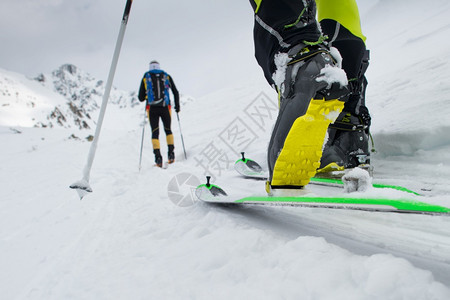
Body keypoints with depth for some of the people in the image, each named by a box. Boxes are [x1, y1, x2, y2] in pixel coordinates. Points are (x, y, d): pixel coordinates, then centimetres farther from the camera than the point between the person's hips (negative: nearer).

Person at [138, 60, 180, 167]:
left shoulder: (145, 77, 11)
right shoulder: (167, 76, 12)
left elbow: (141, 98, 10)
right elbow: (176, 93, 7)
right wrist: (177, 106, 18)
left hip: (152, 108, 0)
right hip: (165, 108, 1)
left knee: (155, 132, 4)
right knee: (168, 130, 19)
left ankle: (158, 157, -12)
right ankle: (171, 153, 6)